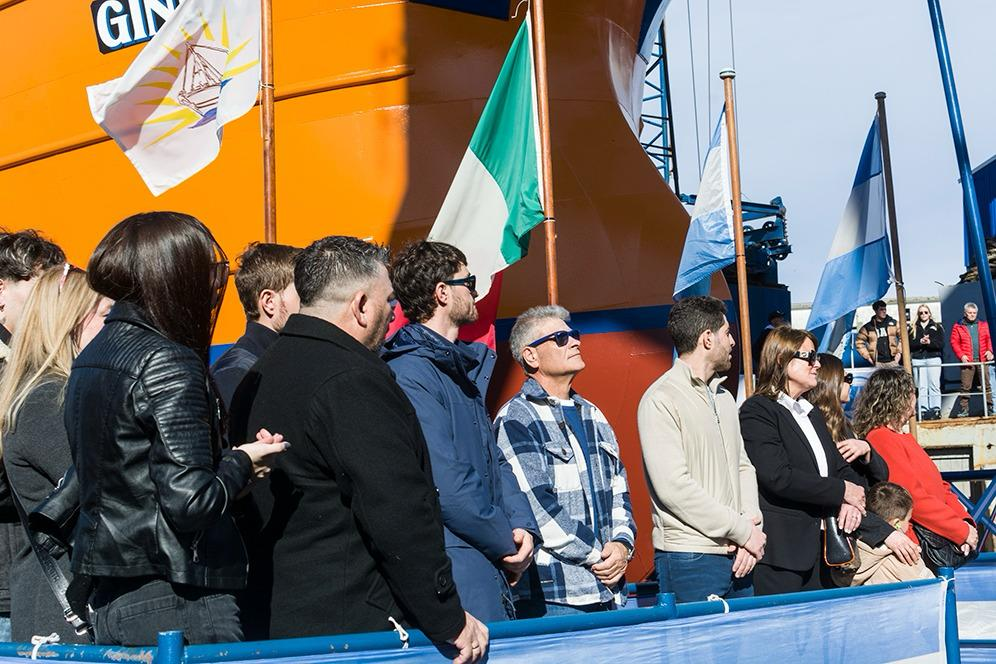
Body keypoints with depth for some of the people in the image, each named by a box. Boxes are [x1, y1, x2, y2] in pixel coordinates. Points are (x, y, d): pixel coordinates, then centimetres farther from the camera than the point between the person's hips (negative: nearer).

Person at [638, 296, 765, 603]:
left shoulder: (724, 397, 18)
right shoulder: (660, 400, -10)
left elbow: (743, 466, 17)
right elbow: (674, 486, -17)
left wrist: (752, 528, -1)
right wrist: (744, 531, -12)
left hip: (737, 555, 7)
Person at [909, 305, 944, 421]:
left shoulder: (937, 327, 11)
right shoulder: (913, 329, 14)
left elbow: (941, 344, 1)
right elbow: (910, 345, 3)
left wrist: (929, 342, -15)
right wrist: (920, 342, -13)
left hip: (933, 358, -1)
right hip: (918, 359, 1)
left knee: (934, 386, -4)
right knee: (921, 387, -2)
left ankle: (936, 410, -2)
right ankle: (923, 411, -3)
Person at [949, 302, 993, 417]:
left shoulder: (983, 325, 14)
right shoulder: (958, 327, 5)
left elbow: (988, 339, 12)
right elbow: (954, 343, 0)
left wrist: (989, 351, -5)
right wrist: (961, 355, -11)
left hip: (982, 360, 2)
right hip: (967, 361, -2)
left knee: (987, 385, 2)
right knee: (966, 386, -3)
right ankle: (964, 409, 0)